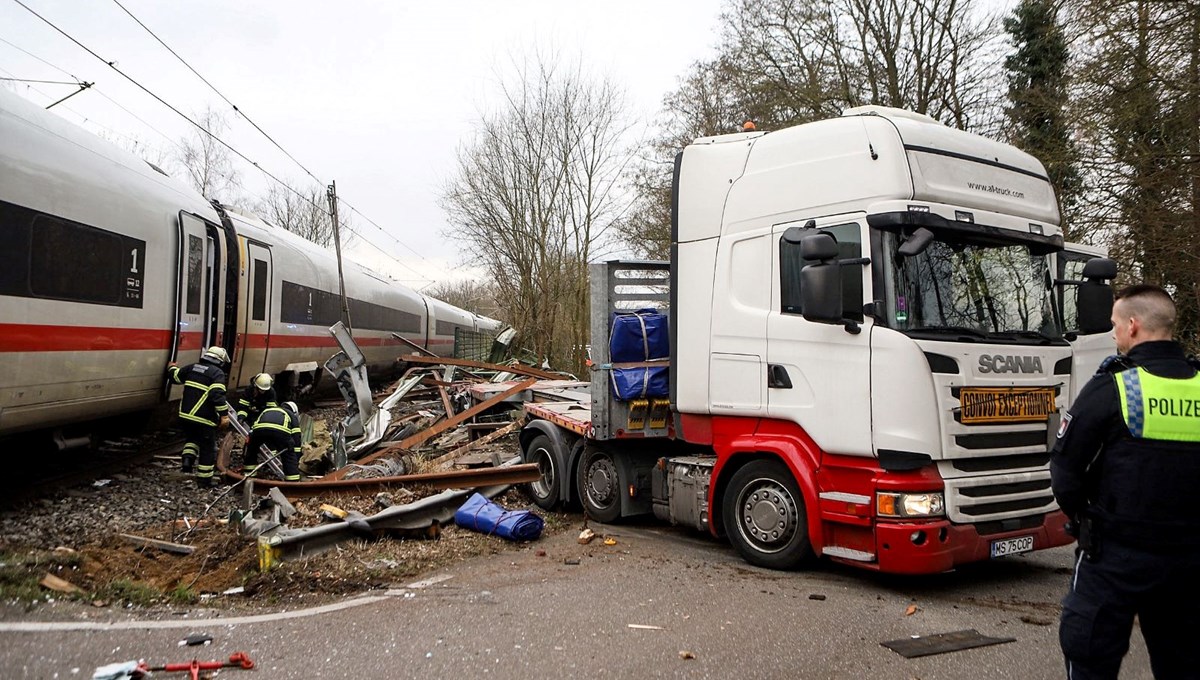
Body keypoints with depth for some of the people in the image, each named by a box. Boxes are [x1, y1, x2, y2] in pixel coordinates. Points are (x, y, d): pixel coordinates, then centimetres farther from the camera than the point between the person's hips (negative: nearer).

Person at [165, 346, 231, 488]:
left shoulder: (191, 368, 10)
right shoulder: (217, 373, -9)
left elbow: (174, 376, 25)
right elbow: (217, 395, -21)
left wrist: (171, 367, 48)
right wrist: (224, 415, -22)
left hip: (185, 416, 6)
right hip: (204, 419, -6)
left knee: (192, 438, 33)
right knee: (207, 449, 8)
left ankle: (188, 458, 8)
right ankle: (204, 480, 13)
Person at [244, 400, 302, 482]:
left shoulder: (266, 410, 47)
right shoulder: (292, 416, 37)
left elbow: (253, 433, 50)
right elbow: (297, 439, 28)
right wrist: (297, 460, 32)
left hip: (259, 428, 3)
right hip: (280, 431, -2)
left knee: (251, 452, 30)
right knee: (290, 458, 14)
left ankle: (248, 477, 34)